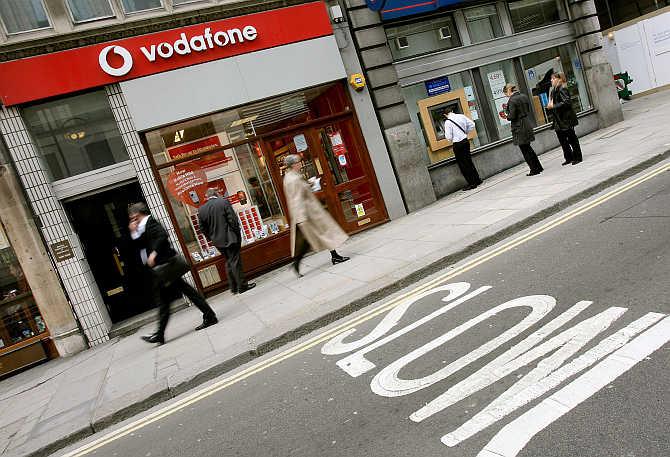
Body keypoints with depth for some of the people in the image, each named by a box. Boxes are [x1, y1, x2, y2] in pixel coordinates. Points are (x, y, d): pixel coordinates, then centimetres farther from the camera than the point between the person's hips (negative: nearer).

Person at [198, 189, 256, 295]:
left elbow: (203, 228, 6)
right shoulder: (224, 202, -11)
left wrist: (211, 238, 17)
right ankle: (242, 286, 7)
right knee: (235, 262, 2)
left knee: (229, 262, 16)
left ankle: (234, 287, 22)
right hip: (230, 238, -5)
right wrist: (238, 233, -3)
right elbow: (233, 220, -13)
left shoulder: (201, 210, 2)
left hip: (217, 241, 5)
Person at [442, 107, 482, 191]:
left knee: (463, 164, 3)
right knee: (469, 161, 19)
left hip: (457, 144, -6)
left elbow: (448, 137, -14)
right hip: (465, 140, 6)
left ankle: (471, 183, 6)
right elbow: (472, 125, 8)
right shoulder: (461, 116, 2)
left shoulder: (448, 122, -14)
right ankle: (477, 180, 27)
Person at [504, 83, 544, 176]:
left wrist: (506, 116, 2)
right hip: (528, 124, 8)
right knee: (527, 148, 20)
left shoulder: (512, 100, -18)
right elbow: (528, 110, 15)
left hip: (519, 128, -8)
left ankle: (534, 169, 8)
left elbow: (512, 116, -20)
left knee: (525, 149, 3)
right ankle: (538, 167, 26)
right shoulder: (524, 96, 7)